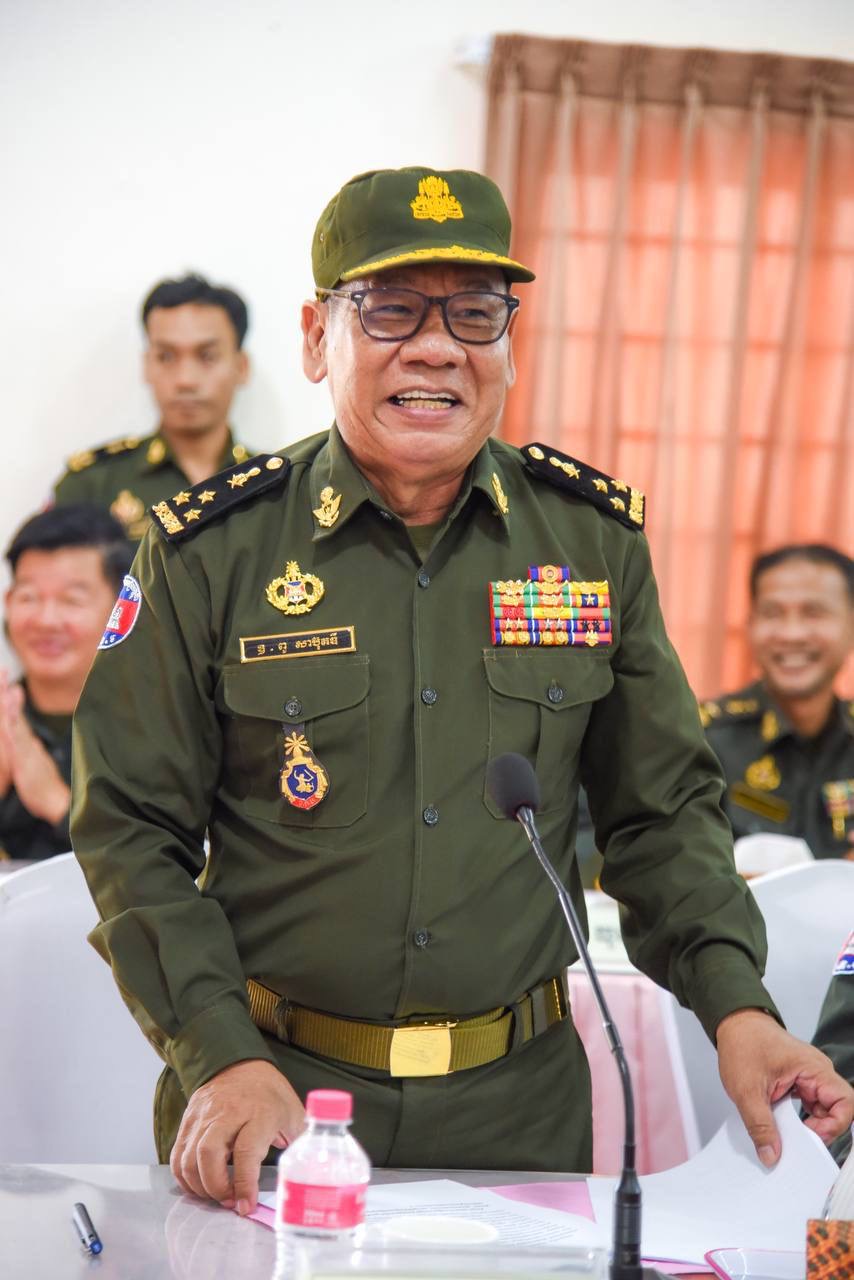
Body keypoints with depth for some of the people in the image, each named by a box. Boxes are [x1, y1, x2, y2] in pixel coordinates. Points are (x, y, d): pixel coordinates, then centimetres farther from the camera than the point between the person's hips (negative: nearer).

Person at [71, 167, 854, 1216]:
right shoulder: (211, 553, -7)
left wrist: (736, 1005, -7)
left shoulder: (594, 536, 1)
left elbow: (662, 806, 7)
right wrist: (222, 1058, -15)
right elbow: (129, 828, -4)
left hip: (522, 1101, 2)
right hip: (274, 1091, -2)